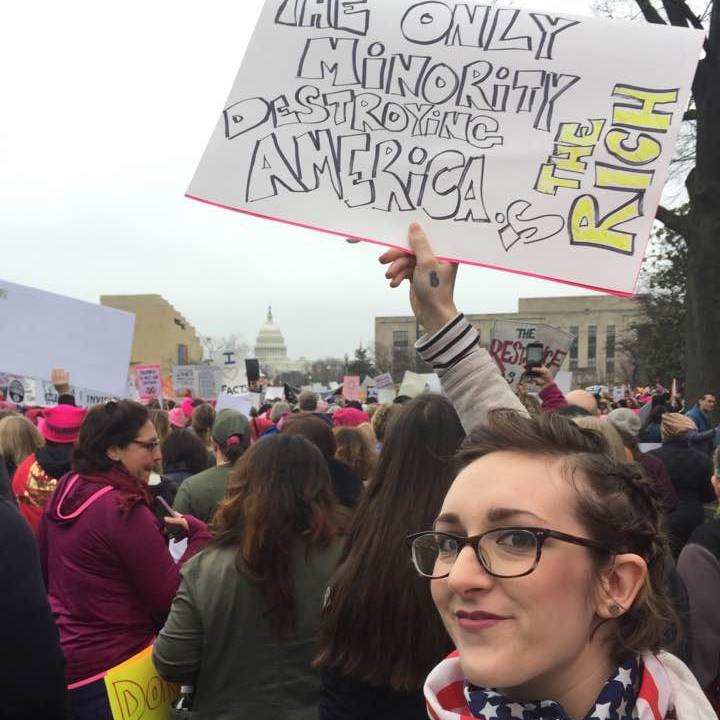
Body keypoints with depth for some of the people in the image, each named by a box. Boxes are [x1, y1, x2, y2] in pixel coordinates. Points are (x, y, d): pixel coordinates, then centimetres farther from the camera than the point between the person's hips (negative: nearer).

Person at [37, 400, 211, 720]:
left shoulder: (64, 492, 1)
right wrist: (200, 534, -13)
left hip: (60, 658, 8)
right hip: (108, 669, -8)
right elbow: (169, 598, -20)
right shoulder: (123, 510, -23)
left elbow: (41, 571, 15)